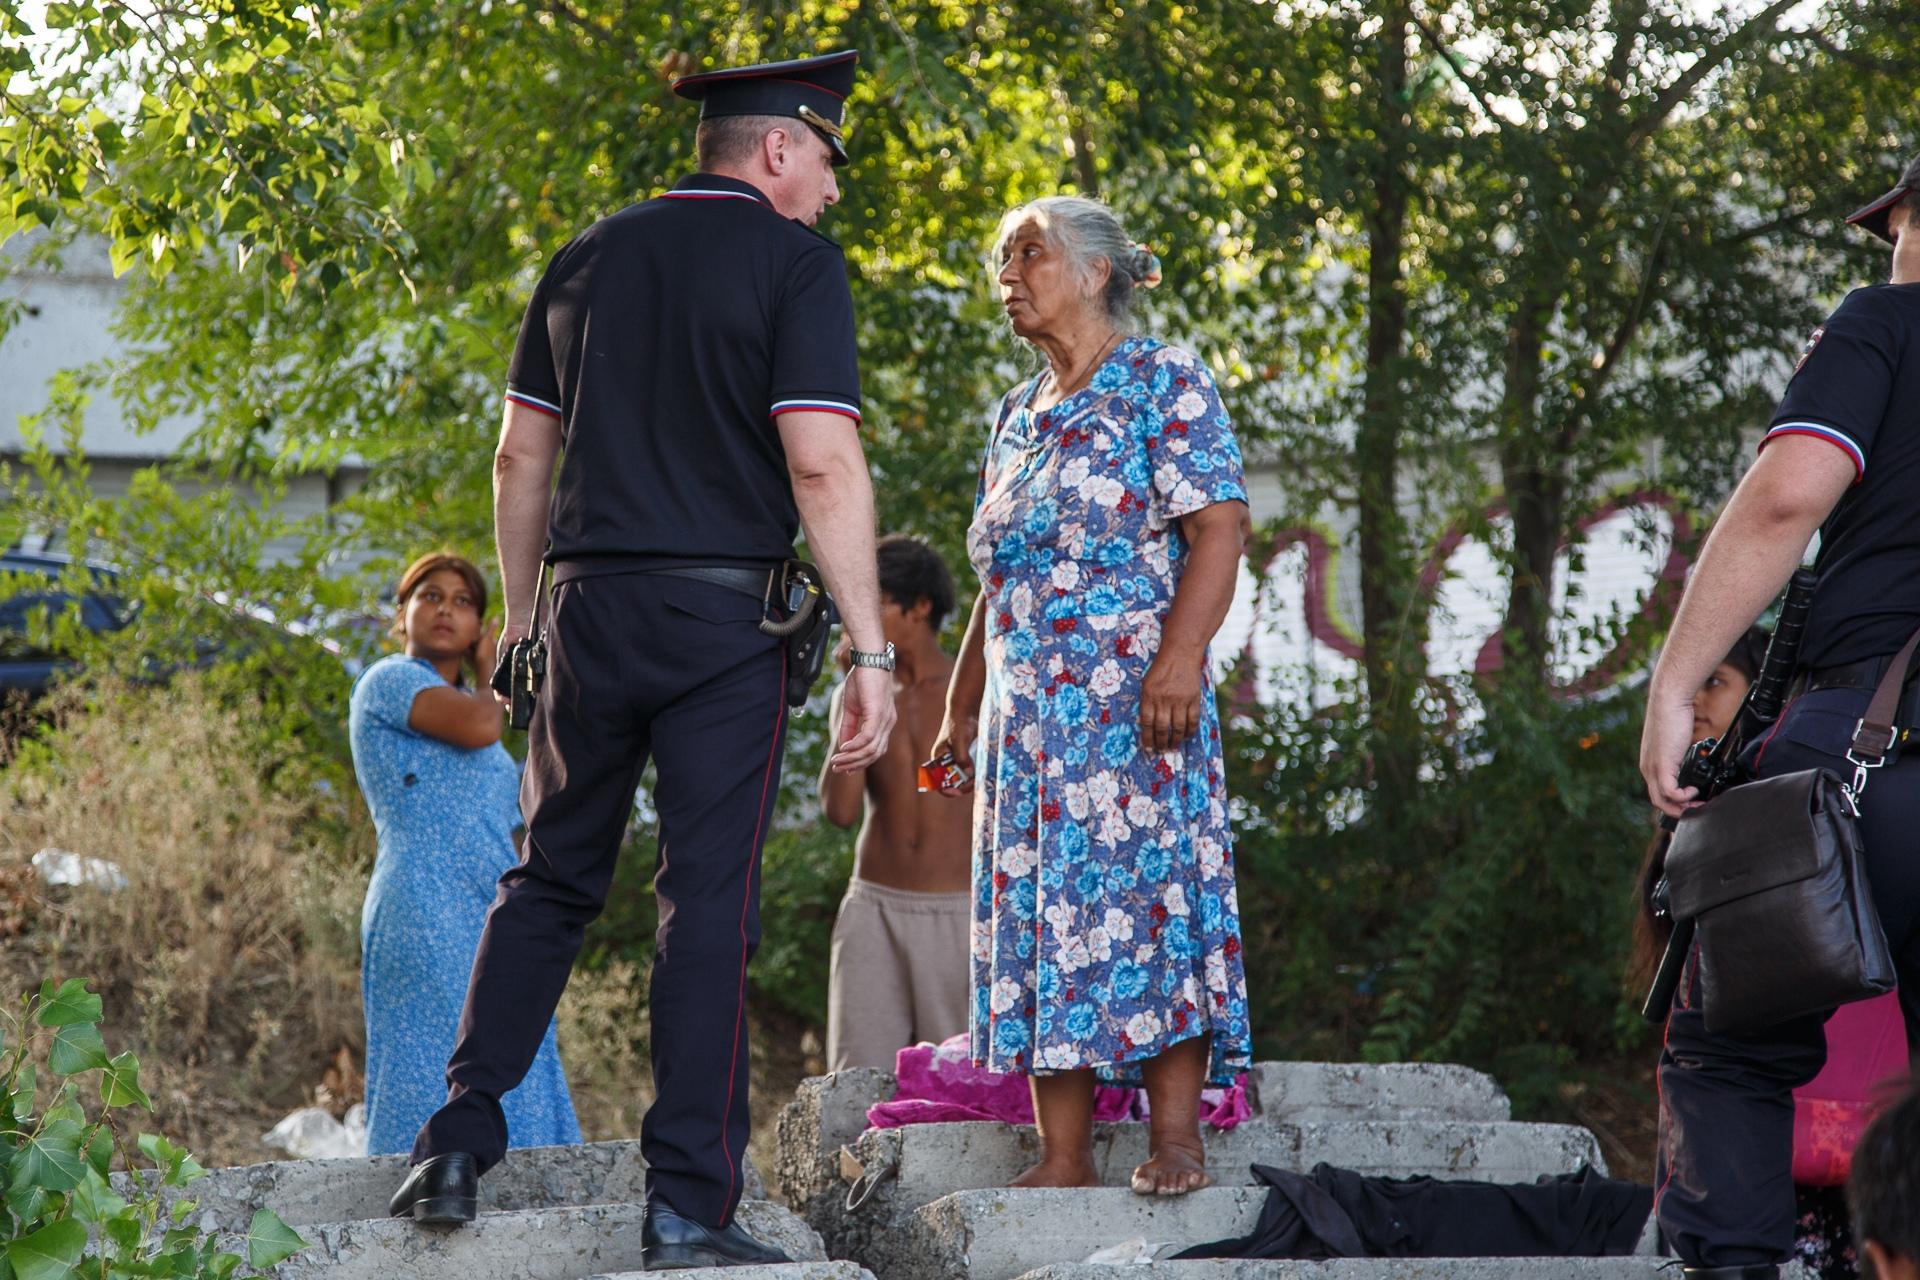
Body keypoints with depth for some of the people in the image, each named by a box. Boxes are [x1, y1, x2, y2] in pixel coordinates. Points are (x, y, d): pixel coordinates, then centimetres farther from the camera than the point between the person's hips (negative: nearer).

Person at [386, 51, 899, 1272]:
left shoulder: (590, 258, 13)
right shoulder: (796, 262, -4)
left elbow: (522, 455, 14)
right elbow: (822, 462, -14)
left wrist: (519, 618, 23)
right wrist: (870, 652, -15)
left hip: (590, 610, 5)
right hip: (725, 619, -5)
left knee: (550, 882, 15)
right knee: (711, 900, -2)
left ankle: (458, 1148, 7)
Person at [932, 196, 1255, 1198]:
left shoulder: (1164, 384, 1)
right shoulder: (1015, 417, 21)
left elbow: (1219, 526, -9)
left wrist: (1180, 657, -21)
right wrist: (962, 700, 21)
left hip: (1132, 699, -7)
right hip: (1028, 709, 7)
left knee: (1148, 891, -11)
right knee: (1039, 914, 0)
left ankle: (1174, 1136, -7)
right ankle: (1062, 1155, 0)